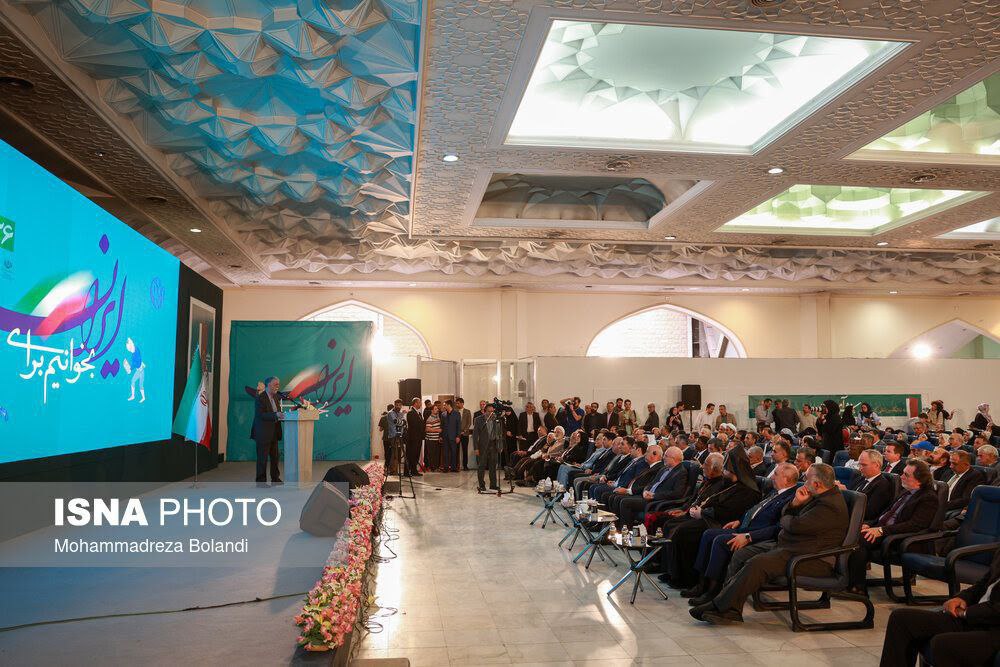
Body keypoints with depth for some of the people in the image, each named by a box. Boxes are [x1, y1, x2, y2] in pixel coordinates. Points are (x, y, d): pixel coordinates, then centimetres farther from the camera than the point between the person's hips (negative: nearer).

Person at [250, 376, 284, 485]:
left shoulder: (275, 397, 11)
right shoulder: (260, 398, -14)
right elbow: (260, 415, -22)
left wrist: (280, 415, -2)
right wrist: (275, 415, -30)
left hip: (273, 433, 8)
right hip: (263, 434, -8)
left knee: (275, 456, 14)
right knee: (262, 458, -1)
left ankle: (275, 479, 24)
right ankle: (261, 481, 7)